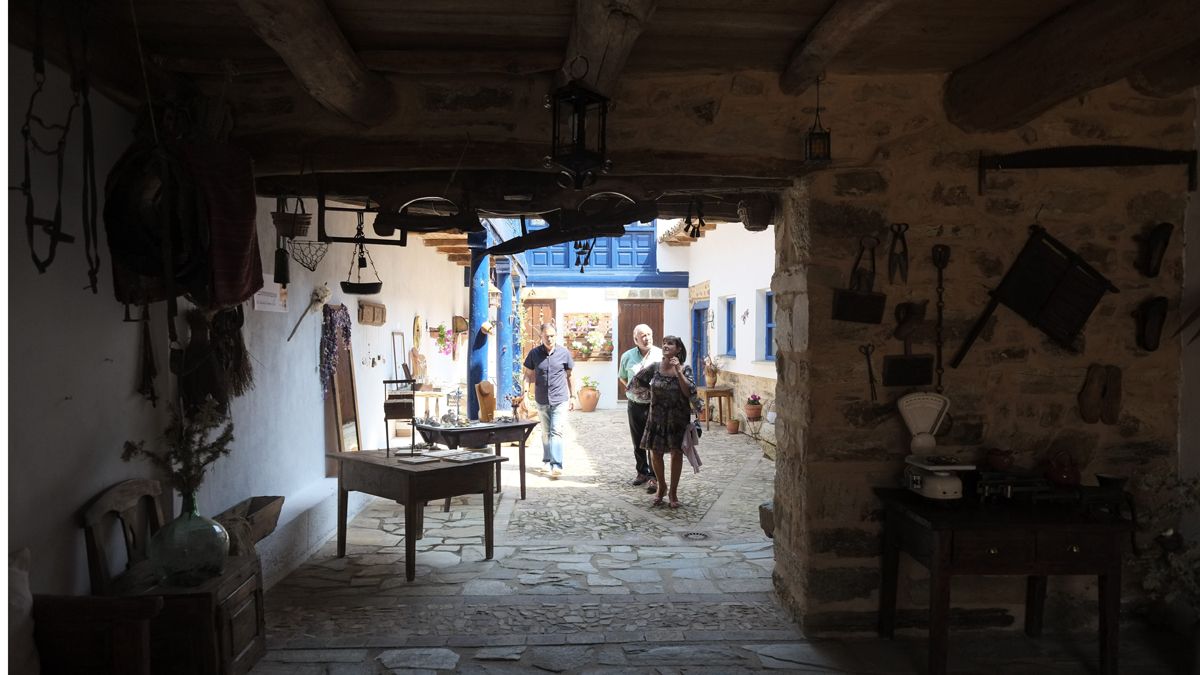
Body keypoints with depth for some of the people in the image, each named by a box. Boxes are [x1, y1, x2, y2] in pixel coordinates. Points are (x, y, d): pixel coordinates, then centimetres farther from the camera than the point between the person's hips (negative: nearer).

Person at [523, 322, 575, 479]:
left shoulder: (564, 353, -2)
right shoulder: (534, 353, -1)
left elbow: (570, 376, 7)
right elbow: (528, 374, 8)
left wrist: (572, 396, 8)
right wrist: (527, 382, -14)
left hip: (560, 400, -2)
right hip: (542, 400, 2)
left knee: (556, 432, -10)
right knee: (546, 433, 13)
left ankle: (557, 465, -12)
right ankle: (547, 462, 24)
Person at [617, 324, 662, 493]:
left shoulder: (661, 355, -5)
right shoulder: (627, 356, 3)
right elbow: (622, 377, 19)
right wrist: (630, 388, 6)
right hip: (635, 405, 3)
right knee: (638, 442, 13)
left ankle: (653, 477, 2)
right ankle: (642, 471, 29)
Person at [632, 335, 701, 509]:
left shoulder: (685, 369, -9)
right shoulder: (655, 367, -5)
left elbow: (689, 392, -21)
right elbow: (637, 379, 11)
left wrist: (678, 371, -23)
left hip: (678, 418, -2)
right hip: (657, 418, 2)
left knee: (676, 453, 4)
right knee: (656, 453, 9)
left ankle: (673, 491, 21)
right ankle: (661, 487, 32)